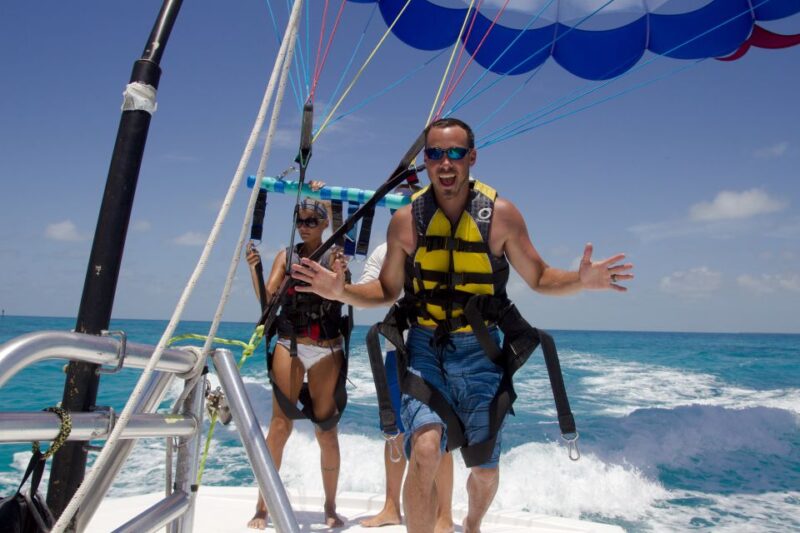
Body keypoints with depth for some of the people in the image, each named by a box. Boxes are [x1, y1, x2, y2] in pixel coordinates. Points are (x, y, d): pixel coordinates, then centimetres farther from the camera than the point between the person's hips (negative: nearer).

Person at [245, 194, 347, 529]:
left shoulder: (334, 256, 3)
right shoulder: (286, 256, 8)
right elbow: (267, 297, -3)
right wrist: (254, 269, -19)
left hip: (327, 351, -1)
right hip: (289, 347, 1)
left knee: (326, 430, 6)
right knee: (280, 425, -1)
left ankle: (330, 507, 20)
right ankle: (262, 507, 10)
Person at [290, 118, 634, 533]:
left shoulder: (501, 214, -6)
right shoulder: (406, 220, -5)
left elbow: (539, 278, 2)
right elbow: (387, 291, 4)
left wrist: (581, 280, -18)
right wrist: (341, 291, -14)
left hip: (480, 350, 1)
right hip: (425, 347, 0)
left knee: (485, 467, 13)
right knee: (425, 449, -24)